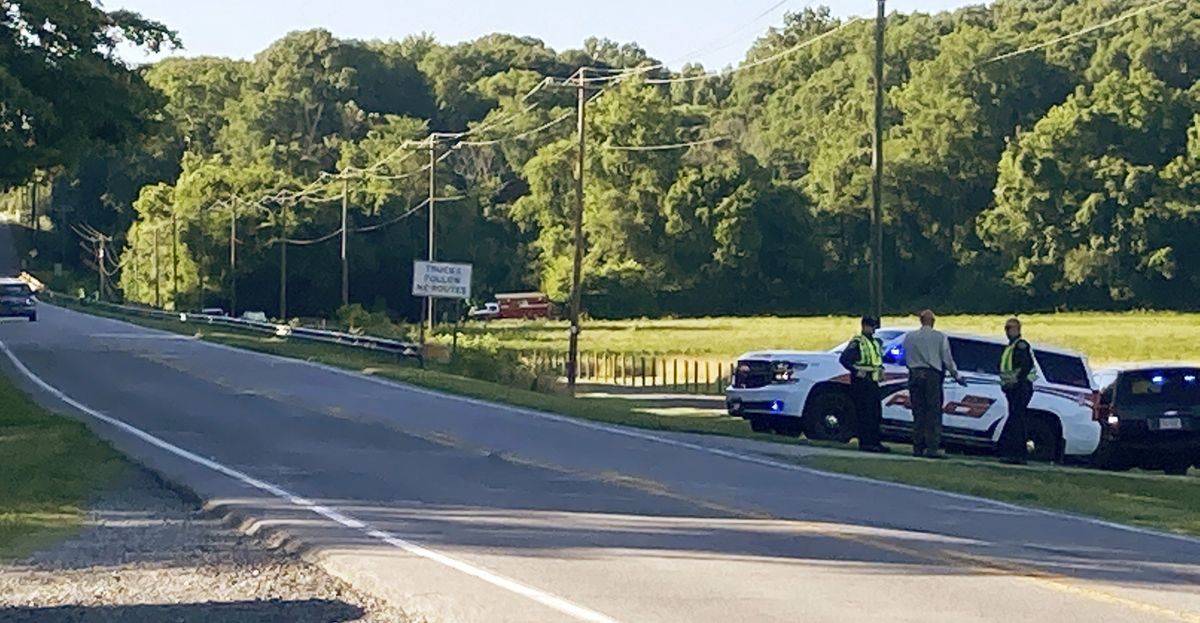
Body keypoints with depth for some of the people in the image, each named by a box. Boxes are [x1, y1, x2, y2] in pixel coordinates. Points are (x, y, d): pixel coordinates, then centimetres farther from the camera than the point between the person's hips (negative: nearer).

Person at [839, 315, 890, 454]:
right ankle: (865, 443, -8)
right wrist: (856, 371, -21)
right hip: (861, 382, -9)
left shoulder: (877, 343, 18)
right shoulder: (856, 343, -8)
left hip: (873, 383, 9)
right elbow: (843, 358, -16)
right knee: (864, 414, -9)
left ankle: (875, 442, 15)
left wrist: (881, 369, 13)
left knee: (876, 414, 9)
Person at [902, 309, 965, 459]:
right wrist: (957, 376, 11)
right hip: (932, 375, -3)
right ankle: (932, 448, -10)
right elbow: (947, 359, 0)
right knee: (934, 412, -2)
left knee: (918, 413, 8)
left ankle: (917, 448, 6)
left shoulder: (909, 337, 7)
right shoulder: (940, 337, -2)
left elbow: (907, 359, 11)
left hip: (915, 375, 3)